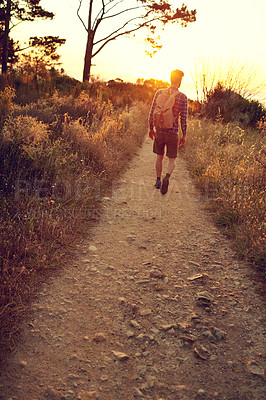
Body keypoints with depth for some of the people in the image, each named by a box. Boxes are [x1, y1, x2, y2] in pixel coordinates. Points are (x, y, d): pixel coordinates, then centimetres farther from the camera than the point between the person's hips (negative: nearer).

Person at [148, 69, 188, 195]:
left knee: (159, 156, 21)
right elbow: (183, 118, -6)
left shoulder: (159, 93, -2)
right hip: (173, 133, -2)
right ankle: (166, 178, -20)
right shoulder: (183, 97, -6)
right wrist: (184, 136, 2)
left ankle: (158, 181, 24)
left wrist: (151, 128, 13)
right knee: (172, 160, 8)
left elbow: (152, 112, 0)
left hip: (159, 131, 2)